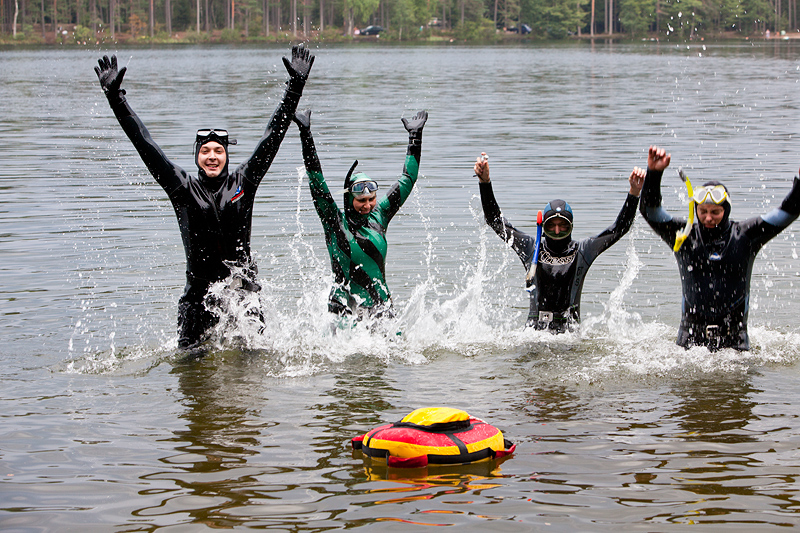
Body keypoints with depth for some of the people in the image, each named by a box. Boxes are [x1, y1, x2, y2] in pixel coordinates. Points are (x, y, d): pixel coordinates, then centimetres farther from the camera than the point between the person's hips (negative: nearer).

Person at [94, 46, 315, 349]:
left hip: (243, 290, 0)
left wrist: (295, 87, 4)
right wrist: (115, 98, -1)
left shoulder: (242, 183, 4)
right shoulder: (183, 188, 2)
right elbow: (145, 145, 2)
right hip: (200, 292, 0)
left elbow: (272, 138, 6)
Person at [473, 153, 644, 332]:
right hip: (535, 329, 0)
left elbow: (619, 228, 7)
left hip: (570, 331, 0)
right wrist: (485, 183, 0)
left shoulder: (582, 250, 10)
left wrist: (633, 193, -5)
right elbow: (496, 222, 10)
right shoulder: (531, 248, 11)